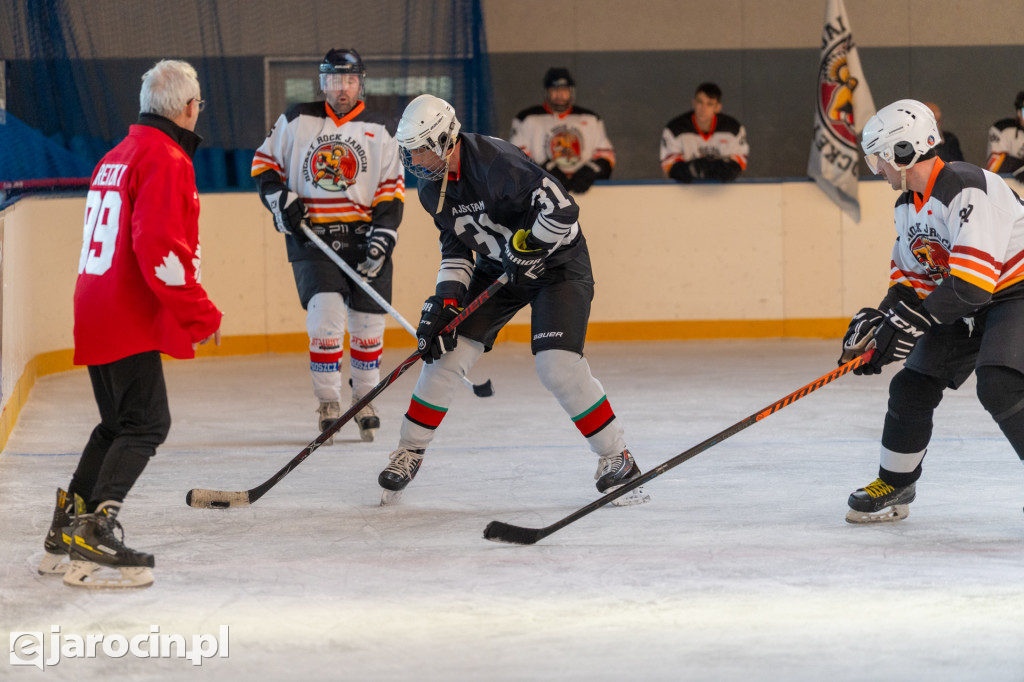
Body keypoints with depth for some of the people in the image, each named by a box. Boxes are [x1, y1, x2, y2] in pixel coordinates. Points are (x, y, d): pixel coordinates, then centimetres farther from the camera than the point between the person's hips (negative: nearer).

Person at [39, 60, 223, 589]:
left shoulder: (118, 157, 18)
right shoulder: (165, 159, -13)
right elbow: (159, 247, -23)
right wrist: (200, 313, -16)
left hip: (98, 319, 10)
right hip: (130, 322, -10)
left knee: (119, 423, 18)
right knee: (146, 424, -10)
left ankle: (64, 536, 18)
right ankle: (94, 532, -20)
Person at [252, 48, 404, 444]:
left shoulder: (381, 130, 4)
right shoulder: (297, 121, 4)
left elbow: (392, 190, 1)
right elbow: (264, 163, 12)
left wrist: (381, 240, -10)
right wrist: (281, 200, -5)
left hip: (363, 235, 1)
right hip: (311, 234, -1)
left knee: (368, 324, 4)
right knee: (325, 315, -17)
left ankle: (364, 398, 26)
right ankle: (328, 404, -6)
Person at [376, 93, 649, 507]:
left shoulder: (494, 162, -30)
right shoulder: (433, 189, -2)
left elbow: (561, 209, -34)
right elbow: (456, 249, 7)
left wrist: (527, 248, -24)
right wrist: (444, 302, -5)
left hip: (557, 264, -7)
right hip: (499, 269, 8)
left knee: (558, 365, -21)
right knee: (446, 351, -1)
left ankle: (617, 460, -7)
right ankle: (409, 453, 13)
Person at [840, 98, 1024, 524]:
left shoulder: (968, 189, -27)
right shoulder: (908, 205, 5)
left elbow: (972, 278, -33)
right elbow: (911, 277, 15)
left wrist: (913, 321, -32)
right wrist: (880, 320, -1)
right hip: (964, 305, 9)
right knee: (912, 388, 6)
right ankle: (894, 486, 23)